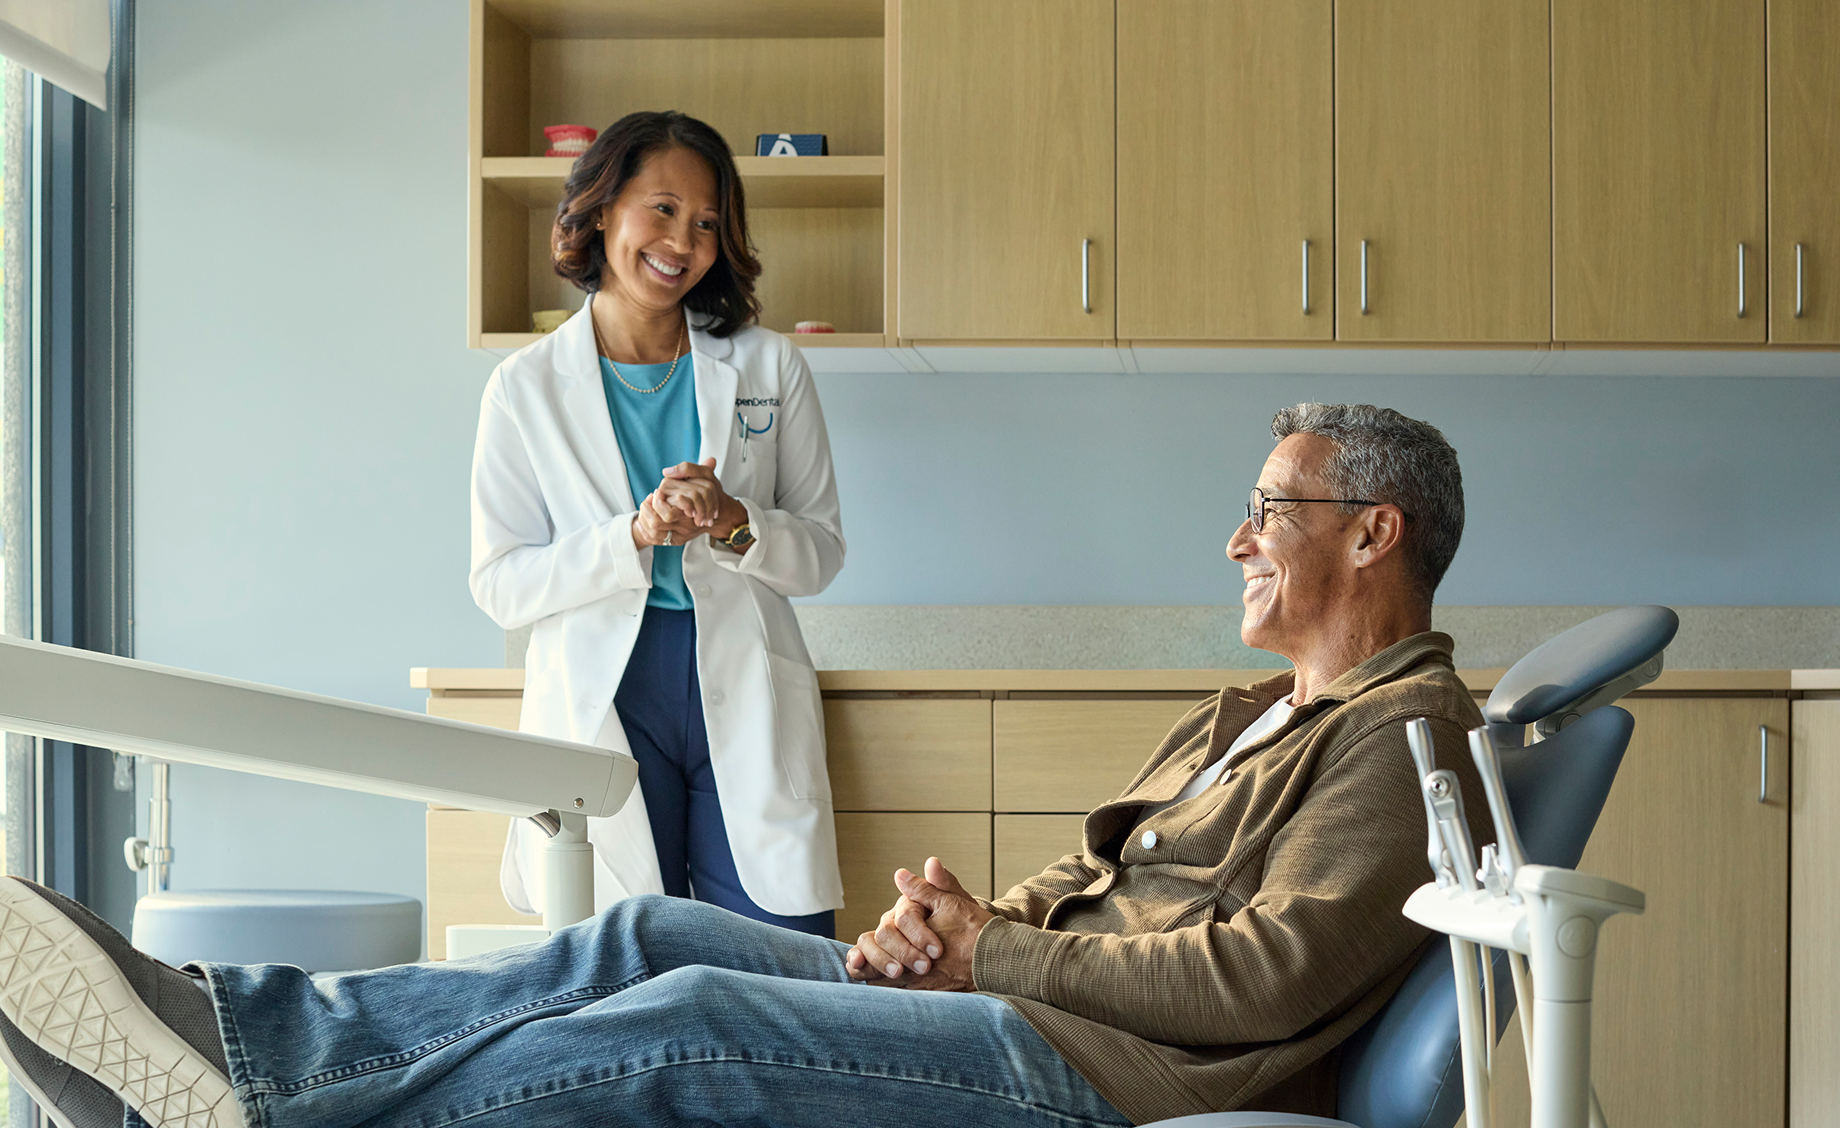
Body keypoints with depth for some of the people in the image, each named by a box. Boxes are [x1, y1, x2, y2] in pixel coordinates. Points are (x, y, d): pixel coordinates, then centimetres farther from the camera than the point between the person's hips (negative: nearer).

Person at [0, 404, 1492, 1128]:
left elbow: (1269, 977, -17)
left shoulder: (1409, 734, -4)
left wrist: (989, 952, -12)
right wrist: (953, 925, 0)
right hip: (1034, 1002, 9)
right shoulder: (1244, 722, 27)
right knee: (653, 937, -5)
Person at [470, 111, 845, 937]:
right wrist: (634, 537, -16)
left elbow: (821, 552, 9)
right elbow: (500, 586, 0)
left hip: (746, 708, 1)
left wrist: (735, 525, -12)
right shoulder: (528, 387, 5)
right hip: (601, 707, -1)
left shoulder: (769, 367, 9)